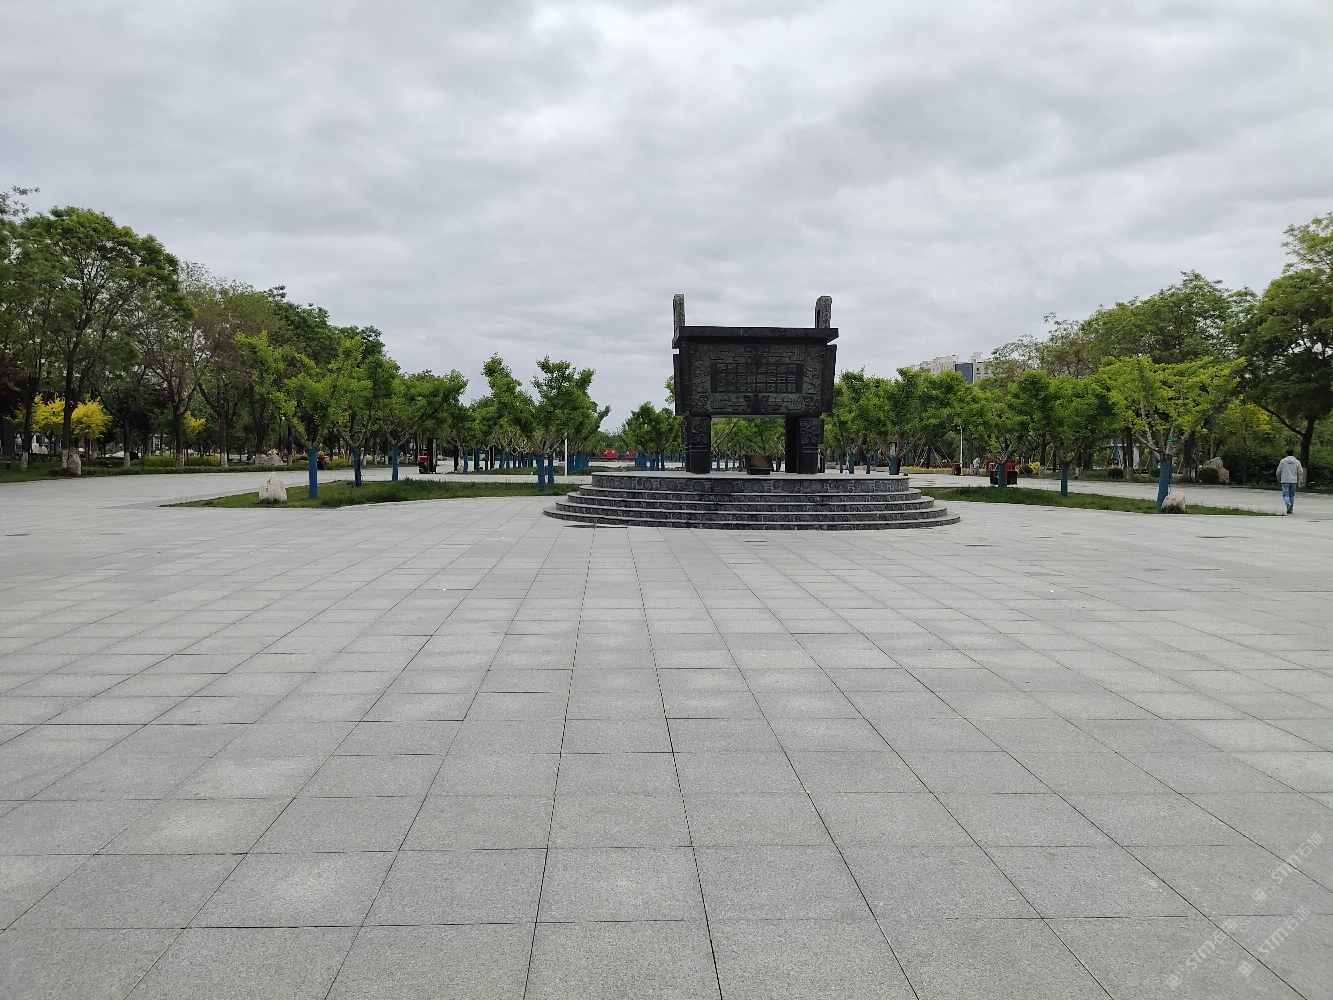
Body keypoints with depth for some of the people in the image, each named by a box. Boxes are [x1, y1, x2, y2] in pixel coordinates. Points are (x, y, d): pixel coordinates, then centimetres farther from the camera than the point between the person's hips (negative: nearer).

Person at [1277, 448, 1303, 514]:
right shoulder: (1297, 462, 2)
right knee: (1292, 495, 14)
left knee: (1285, 495, -2)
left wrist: (1278, 478, 16)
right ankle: (1291, 509, 18)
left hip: (1285, 481, -3)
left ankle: (1288, 504, -29)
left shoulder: (1283, 461, -5)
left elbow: (1279, 471, -2)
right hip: (1293, 481, 3)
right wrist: (1298, 481, 12)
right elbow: (1300, 472, 2)